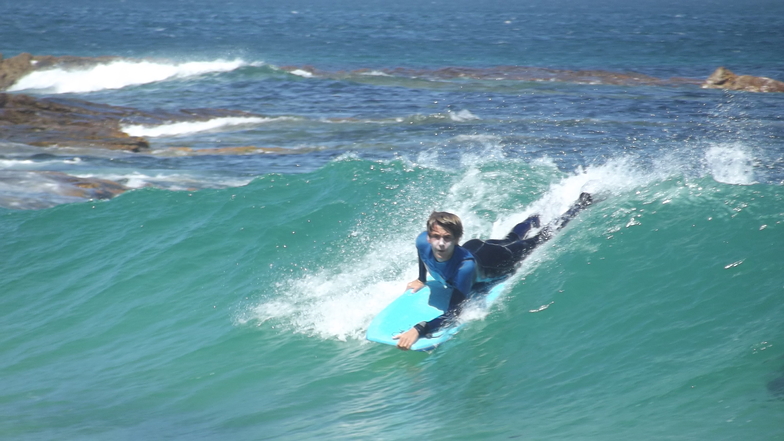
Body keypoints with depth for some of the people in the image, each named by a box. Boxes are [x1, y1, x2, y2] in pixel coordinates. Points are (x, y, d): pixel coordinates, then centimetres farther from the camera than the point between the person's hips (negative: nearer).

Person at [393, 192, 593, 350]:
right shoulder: (422, 242, -35)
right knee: (509, 240, 39)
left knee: (541, 240, 22)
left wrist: (419, 329, -64)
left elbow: (454, 313, -51)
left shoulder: (465, 266, -50)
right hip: (475, 247, 5)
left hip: (501, 260, -5)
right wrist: (421, 279, 1)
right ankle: (532, 221, 69)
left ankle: (582, 204, 44)